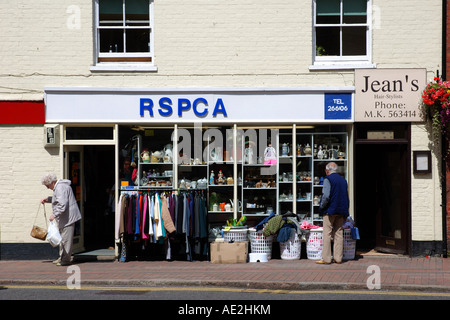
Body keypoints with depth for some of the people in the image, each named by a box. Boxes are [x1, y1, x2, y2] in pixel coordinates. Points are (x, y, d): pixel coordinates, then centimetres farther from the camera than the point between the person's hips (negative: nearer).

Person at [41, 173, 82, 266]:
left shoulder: (60, 188, -19)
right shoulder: (58, 186, 16)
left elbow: (62, 205, -27)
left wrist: (54, 214, -24)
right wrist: (48, 199, 25)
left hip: (68, 217, -11)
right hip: (65, 218, 11)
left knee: (66, 238, -7)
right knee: (62, 238, 17)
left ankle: (66, 259, -2)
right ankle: (62, 257, 25)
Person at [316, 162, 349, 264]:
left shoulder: (328, 179, -7)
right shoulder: (343, 180, 14)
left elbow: (326, 196, -18)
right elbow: (347, 198, 17)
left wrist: (321, 207, -5)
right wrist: (345, 212, 21)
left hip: (330, 210, -6)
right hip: (341, 211, 6)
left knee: (327, 234, -4)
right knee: (339, 234, 7)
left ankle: (326, 258, -6)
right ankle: (338, 258, 7)